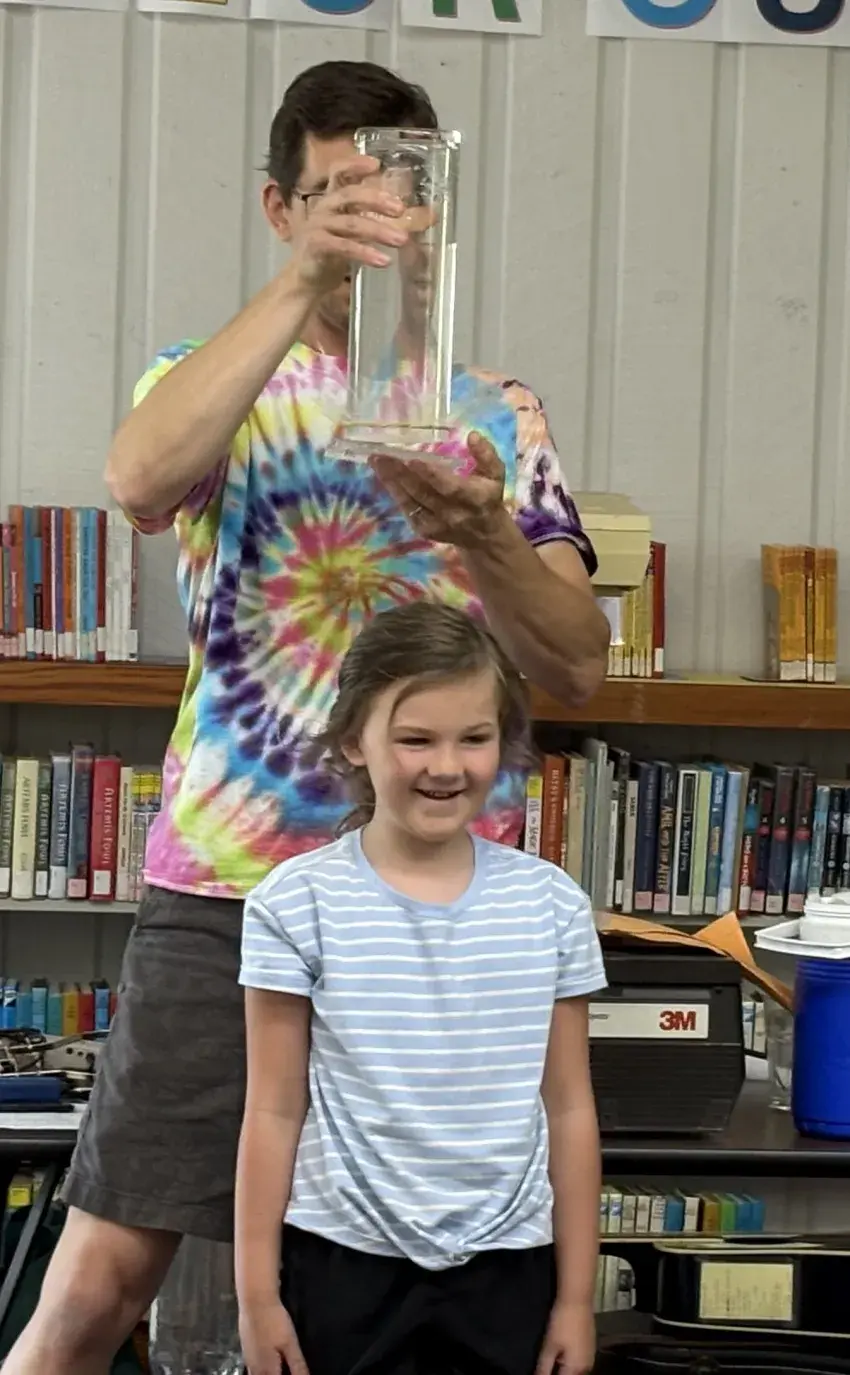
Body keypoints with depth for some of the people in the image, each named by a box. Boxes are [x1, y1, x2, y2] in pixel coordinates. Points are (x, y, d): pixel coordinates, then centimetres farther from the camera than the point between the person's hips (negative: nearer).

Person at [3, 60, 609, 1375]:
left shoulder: (499, 417, 10)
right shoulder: (215, 384, 5)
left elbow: (578, 663, 1)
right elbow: (141, 478, -20)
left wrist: (485, 537, -19)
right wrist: (303, 286, -26)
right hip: (224, 888, -2)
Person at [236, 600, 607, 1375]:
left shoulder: (552, 906, 0)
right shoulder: (298, 904, -5)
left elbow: (569, 1110, 4)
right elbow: (274, 1112, -2)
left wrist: (577, 1296, 4)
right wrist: (257, 1292, -2)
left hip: (506, 1267, 2)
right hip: (345, 1262, -1)